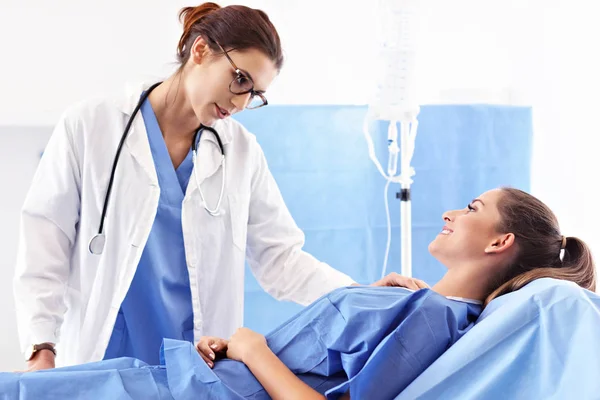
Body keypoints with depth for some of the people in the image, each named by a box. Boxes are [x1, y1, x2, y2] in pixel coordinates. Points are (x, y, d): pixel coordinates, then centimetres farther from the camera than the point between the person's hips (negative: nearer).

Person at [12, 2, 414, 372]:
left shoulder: (243, 152, 3)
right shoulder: (89, 126, -3)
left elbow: (280, 259, 5)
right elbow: (45, 245, -1)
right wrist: (41, 348, -9)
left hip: (204, 367, 2)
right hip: (104, 362, -1)